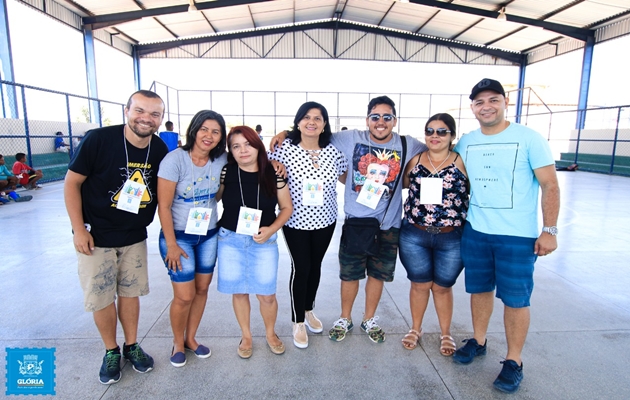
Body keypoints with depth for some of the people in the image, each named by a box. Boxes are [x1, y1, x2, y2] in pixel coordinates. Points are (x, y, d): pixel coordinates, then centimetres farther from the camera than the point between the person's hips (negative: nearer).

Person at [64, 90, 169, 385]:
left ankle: (131, 345, 35)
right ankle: (111, 352, 31)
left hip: (135, 237, 3)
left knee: (130, 292, 15)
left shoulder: (160, 150, -8)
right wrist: (79, 230, -12)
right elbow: (72, 183, -11)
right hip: (96, 237, -2)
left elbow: (163, 190, 7)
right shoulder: (98, 139, -18)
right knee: (101, 298, 8)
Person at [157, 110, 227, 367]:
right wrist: (171, 244, -14)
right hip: (179, 235, -4)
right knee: (185, 296, 0)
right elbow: (164, 206, -15)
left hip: (209, 235, 5)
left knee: (202, 289, 13)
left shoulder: (221, 160, -6)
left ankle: (191, 338, 35)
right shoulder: (175, 159, -18)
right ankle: (178, 343, 28)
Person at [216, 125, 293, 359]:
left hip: (264, 242, -1)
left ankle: (270, 333, 34)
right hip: (230, 240, 1)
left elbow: (287, 207, 0)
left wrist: (271, 229, -13)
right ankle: (246, 336, 36)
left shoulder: (273, 173, -7)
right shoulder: (226, 172, -6)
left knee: (267, 294, 4)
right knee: (238, 291, 12)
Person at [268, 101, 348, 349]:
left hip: (325, 221, 3)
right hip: (295, 222, -3)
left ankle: (309, 310, 41)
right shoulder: (285, 148, -13)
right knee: (300, 268, 5)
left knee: (315, 266, 18)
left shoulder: (333, 151, -5)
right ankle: (298, 322, 25)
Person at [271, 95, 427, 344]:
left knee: (378, 274, 17)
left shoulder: (408, 145, -4)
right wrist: (286, 132, -11)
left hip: (388, 225, 2)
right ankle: (345, 318, 36)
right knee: (350, 274, 12)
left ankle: (369, 319, 40)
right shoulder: (351, 139, -7)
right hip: (355, 221, -1)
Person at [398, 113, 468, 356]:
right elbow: (400, 184, 15)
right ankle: (416, 329, 36)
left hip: (451, 238, -1)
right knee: (419, 284, 14)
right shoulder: (414, 160, 3)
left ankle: (445, 333, 37)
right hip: (414, 236, 2)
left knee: (443, 287, 14)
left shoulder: (462, 162, -4)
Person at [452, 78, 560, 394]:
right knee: (479, 289, 16)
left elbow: (550, 185, -7)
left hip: (518, 236, -3)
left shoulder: (529, 138, -7)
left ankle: (513, 361, 22)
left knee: (515, 298, 5)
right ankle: (478, 341, 36)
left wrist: (549, 230, -12)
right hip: (474, 232, 4)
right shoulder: (465, 142, 4)